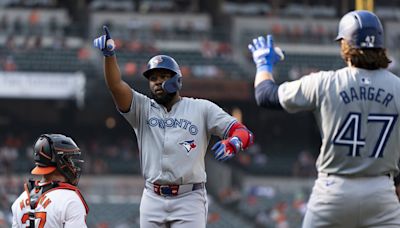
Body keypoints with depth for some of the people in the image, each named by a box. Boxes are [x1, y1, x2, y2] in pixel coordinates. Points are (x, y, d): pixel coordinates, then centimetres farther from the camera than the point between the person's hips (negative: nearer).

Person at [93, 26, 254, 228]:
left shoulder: (201, 109, 4)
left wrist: (232, 144, -28)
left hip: (189, 198, -3)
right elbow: (116, 87, -8)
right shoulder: (143, 109, 10)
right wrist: (109, 55, -24)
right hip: (153, 198, 3)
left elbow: (244, 134, -4)